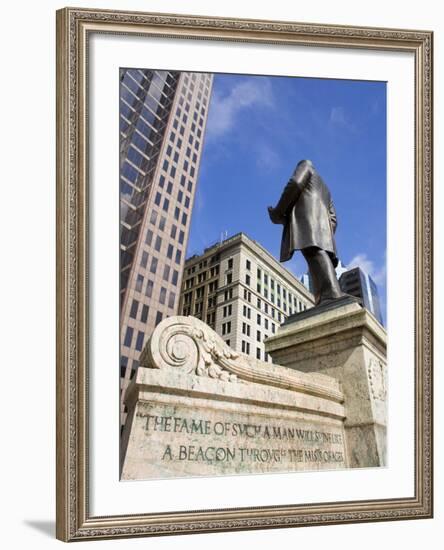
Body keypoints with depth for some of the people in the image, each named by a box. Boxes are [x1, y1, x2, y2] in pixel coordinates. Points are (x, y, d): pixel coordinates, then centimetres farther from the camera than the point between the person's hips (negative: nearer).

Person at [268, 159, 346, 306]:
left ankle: (332, 293, -51)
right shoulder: (324, 189, 45)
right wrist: (327, 237, 21)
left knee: (314, 251, -29)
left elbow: (295, 183, 1)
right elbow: (332, 218, 30)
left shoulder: (305, 166, 25)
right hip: (323, 226, 8)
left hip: (306, 215, -8)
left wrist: (278, 212, 5)